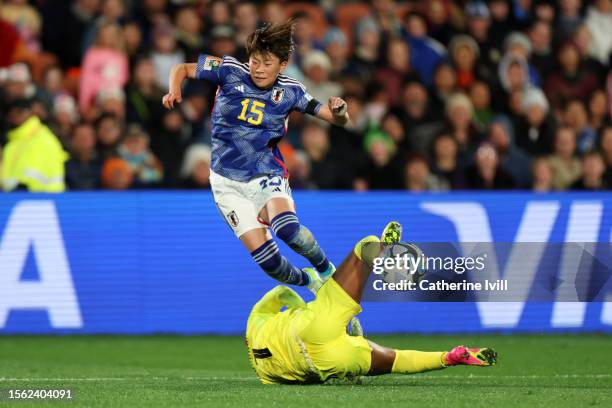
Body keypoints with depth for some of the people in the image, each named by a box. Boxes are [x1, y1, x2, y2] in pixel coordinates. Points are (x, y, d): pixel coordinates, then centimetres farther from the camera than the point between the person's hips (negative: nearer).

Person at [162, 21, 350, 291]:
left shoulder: (290, 92, -7)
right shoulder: (230, 72, -9)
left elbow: (338, 120, -3)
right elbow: (181, 69, 2)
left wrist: (339, 112, -27)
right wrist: (174, 91, -19)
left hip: (266, 174, -1)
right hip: (227, 181, 1)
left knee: (287, 228, -32)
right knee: (264, 255, -12)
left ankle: (327, 271, -5)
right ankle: (307, 282, 17)